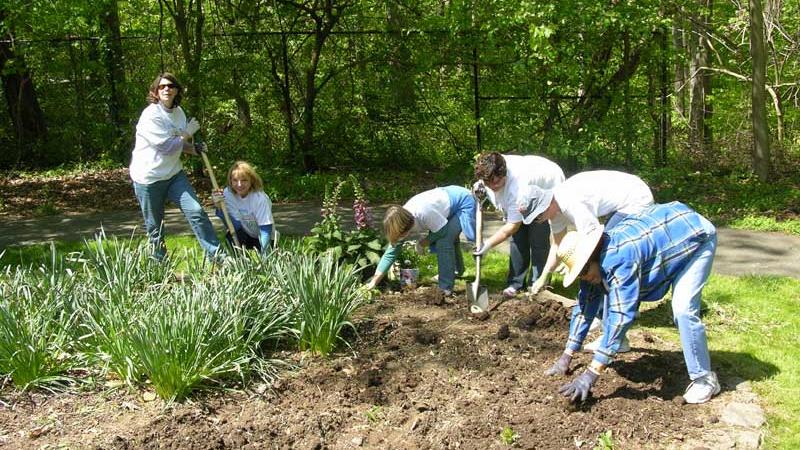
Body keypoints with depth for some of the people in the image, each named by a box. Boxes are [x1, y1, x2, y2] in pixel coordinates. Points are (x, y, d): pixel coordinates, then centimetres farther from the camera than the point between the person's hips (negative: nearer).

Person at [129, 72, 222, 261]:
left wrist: (194, 149, -1)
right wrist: (187, 134, -8)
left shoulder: (179, 112, 7)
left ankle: (217, 256, -5)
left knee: (196, 212, -8)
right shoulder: (150, 115, -16)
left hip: (174, 174, 6)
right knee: (155, 227, 6)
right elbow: (167, 146, -21)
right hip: (149, 178, -5)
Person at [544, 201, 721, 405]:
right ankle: (608, 348, 21)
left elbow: (621, 314, -42)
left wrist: (591, 374, -42)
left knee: (683, 309, -23)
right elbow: (585, 305, -5)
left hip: (697, 236, -8)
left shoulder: (619, 258, -40)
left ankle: (705, 379, -6)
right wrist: (566, 356, -5)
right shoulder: (593, 257, -13)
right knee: (611, 293, 3)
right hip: (662, 233, 9)